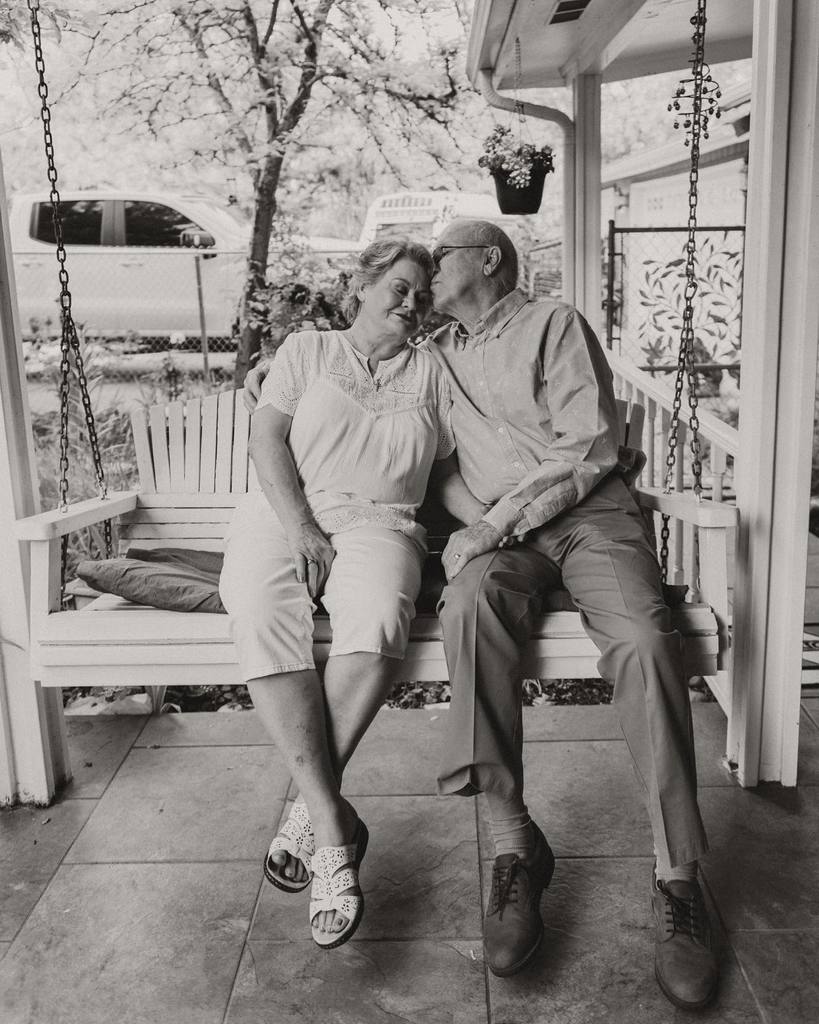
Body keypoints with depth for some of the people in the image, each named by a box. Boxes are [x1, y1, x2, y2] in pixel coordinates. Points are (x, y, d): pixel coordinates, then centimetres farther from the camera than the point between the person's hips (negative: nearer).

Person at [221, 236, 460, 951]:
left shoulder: (430, 373, 21)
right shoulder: (307, 350, 18)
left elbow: (451, 470, 17)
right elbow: (267, 442, 5)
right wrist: (300, 528, -9)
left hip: (378, 523, 0)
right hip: (285, 514, 0)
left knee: (378, 619, -36)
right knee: (262, 623, -33)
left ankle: (309, 809, -24)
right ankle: (333, 827, -30)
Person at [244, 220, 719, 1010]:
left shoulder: (555, 325, 7)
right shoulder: (435, 355, 22)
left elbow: (589, 447, -4)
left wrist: (504, 518, -13)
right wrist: (475, 519, -4)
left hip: (586, 513, -2)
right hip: (492, 532, 2)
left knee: (642, 640, -30)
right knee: (471, 603, -34)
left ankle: (677, 884, -22)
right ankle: (515, 848, -28)